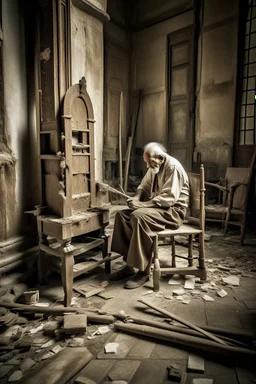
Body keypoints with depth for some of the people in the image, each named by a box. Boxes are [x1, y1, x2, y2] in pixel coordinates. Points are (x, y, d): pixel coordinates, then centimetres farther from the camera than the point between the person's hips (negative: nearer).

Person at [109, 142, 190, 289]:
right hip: (157, 207, 9)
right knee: (122, 215, -7)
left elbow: (168, 198, -25)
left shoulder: (173, 167, -17)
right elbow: (144, 186, 19)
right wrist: (136, 198, -4)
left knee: (139, 216, -33)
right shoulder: (155, 167, 10)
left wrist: (142, 204, -24)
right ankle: (129, 264, -5)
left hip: (173, 210, -9)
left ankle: (144, 271, -23)